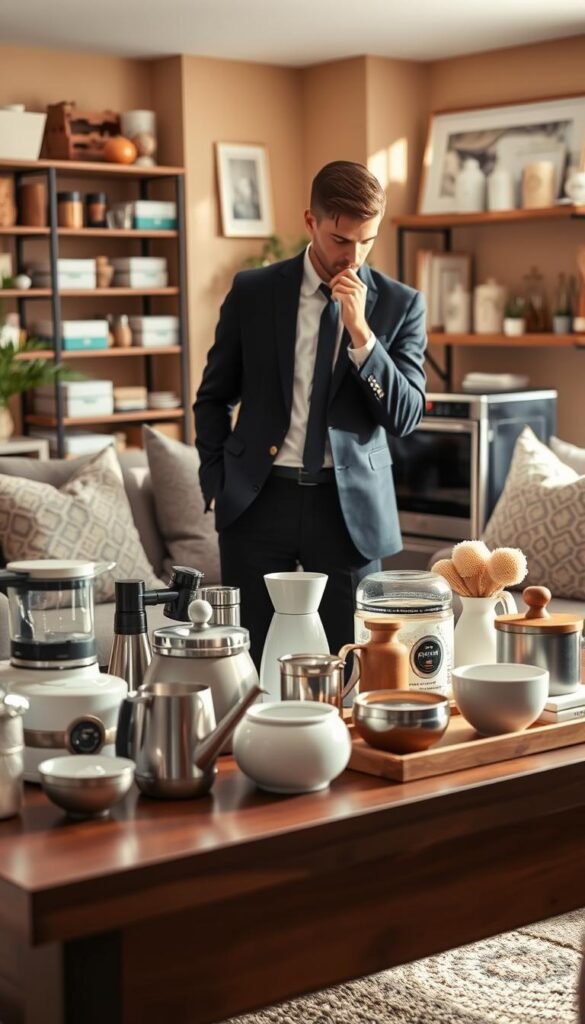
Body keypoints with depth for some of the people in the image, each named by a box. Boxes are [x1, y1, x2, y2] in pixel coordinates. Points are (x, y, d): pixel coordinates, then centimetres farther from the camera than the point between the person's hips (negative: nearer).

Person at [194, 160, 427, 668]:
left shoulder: (400, 303, 2)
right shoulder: (253, 291, 3)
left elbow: (405, 415, -5)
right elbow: (213, 397, 12)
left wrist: (360, 330, -15)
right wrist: (216, 483, 3)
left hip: (350, 505, 0)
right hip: (257, 499, 0)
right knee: (252, 663, 3)